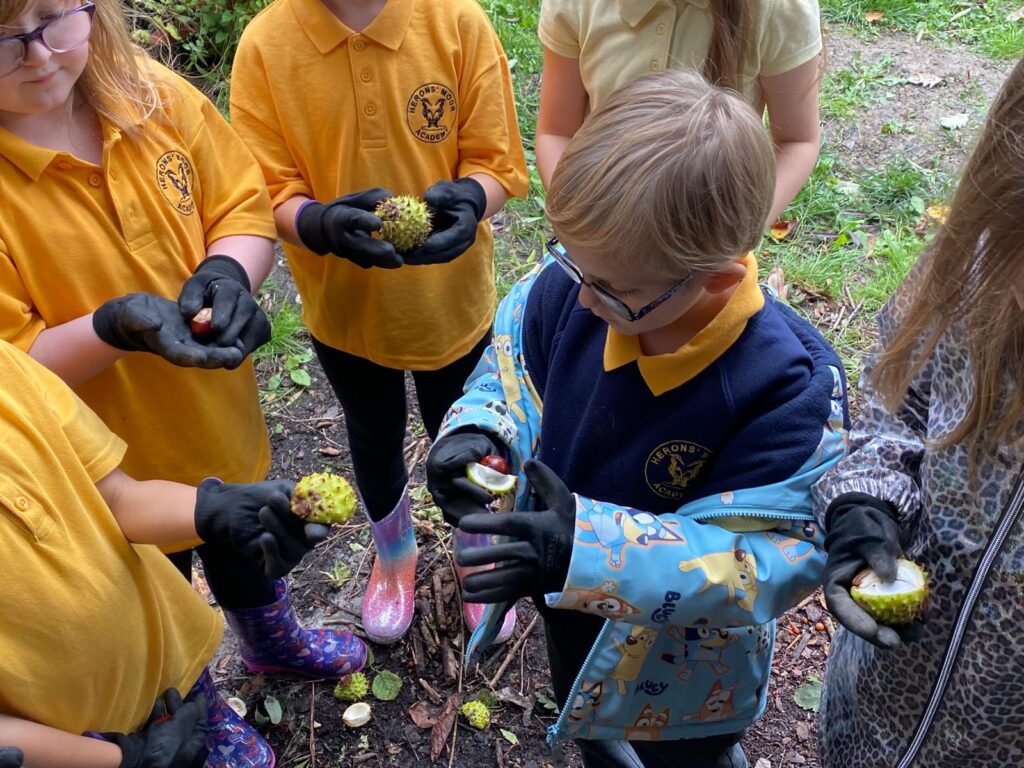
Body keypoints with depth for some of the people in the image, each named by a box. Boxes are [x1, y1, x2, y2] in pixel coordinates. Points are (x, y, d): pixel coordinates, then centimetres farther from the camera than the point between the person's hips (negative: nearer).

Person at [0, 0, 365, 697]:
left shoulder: (154, 96, -13)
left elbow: (246, 212, -5)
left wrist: (226, 272, -26)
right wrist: (114, 327, -38)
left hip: (223, 418, 4)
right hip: (115, 472, -4)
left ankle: (272, 640, 66)